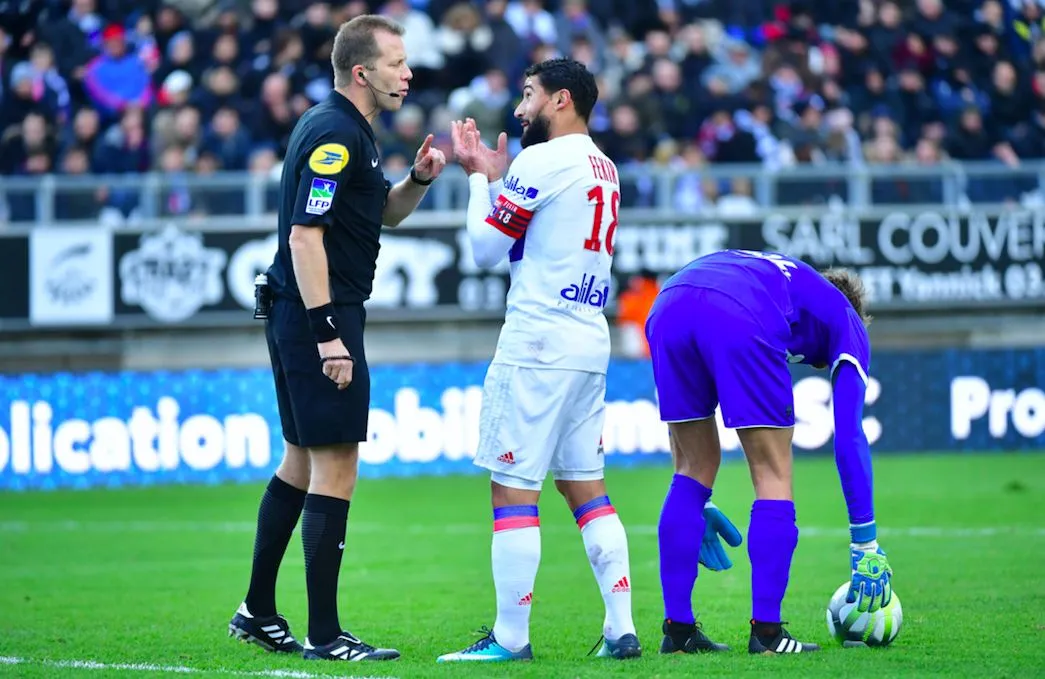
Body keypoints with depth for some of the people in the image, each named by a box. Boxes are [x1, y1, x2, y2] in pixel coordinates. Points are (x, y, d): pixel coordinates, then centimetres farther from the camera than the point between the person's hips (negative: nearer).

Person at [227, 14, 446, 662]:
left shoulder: (347, 130, 15)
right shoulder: (335, 134, -16)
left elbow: (385, 214, 27)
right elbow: (305, 236, -22)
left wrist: (419, 178, 7)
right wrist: (327, 334, -23)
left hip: (302, 316, 11)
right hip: (321, 317, -11)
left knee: (303, 460, 17)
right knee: (336, 466, -9)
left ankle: (259, 611, 24)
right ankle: (324, 633, -7)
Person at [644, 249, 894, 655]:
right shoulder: (846, 323, 29)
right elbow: (850, 438, 19)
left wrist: (701, 504, 45)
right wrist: (865, 545, 21)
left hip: (668, 307, 5)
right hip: (741, 322, -5)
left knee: (694, 468, 20)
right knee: (774, 479, 10)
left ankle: (677, 626, 18)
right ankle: (766, 631, 6)